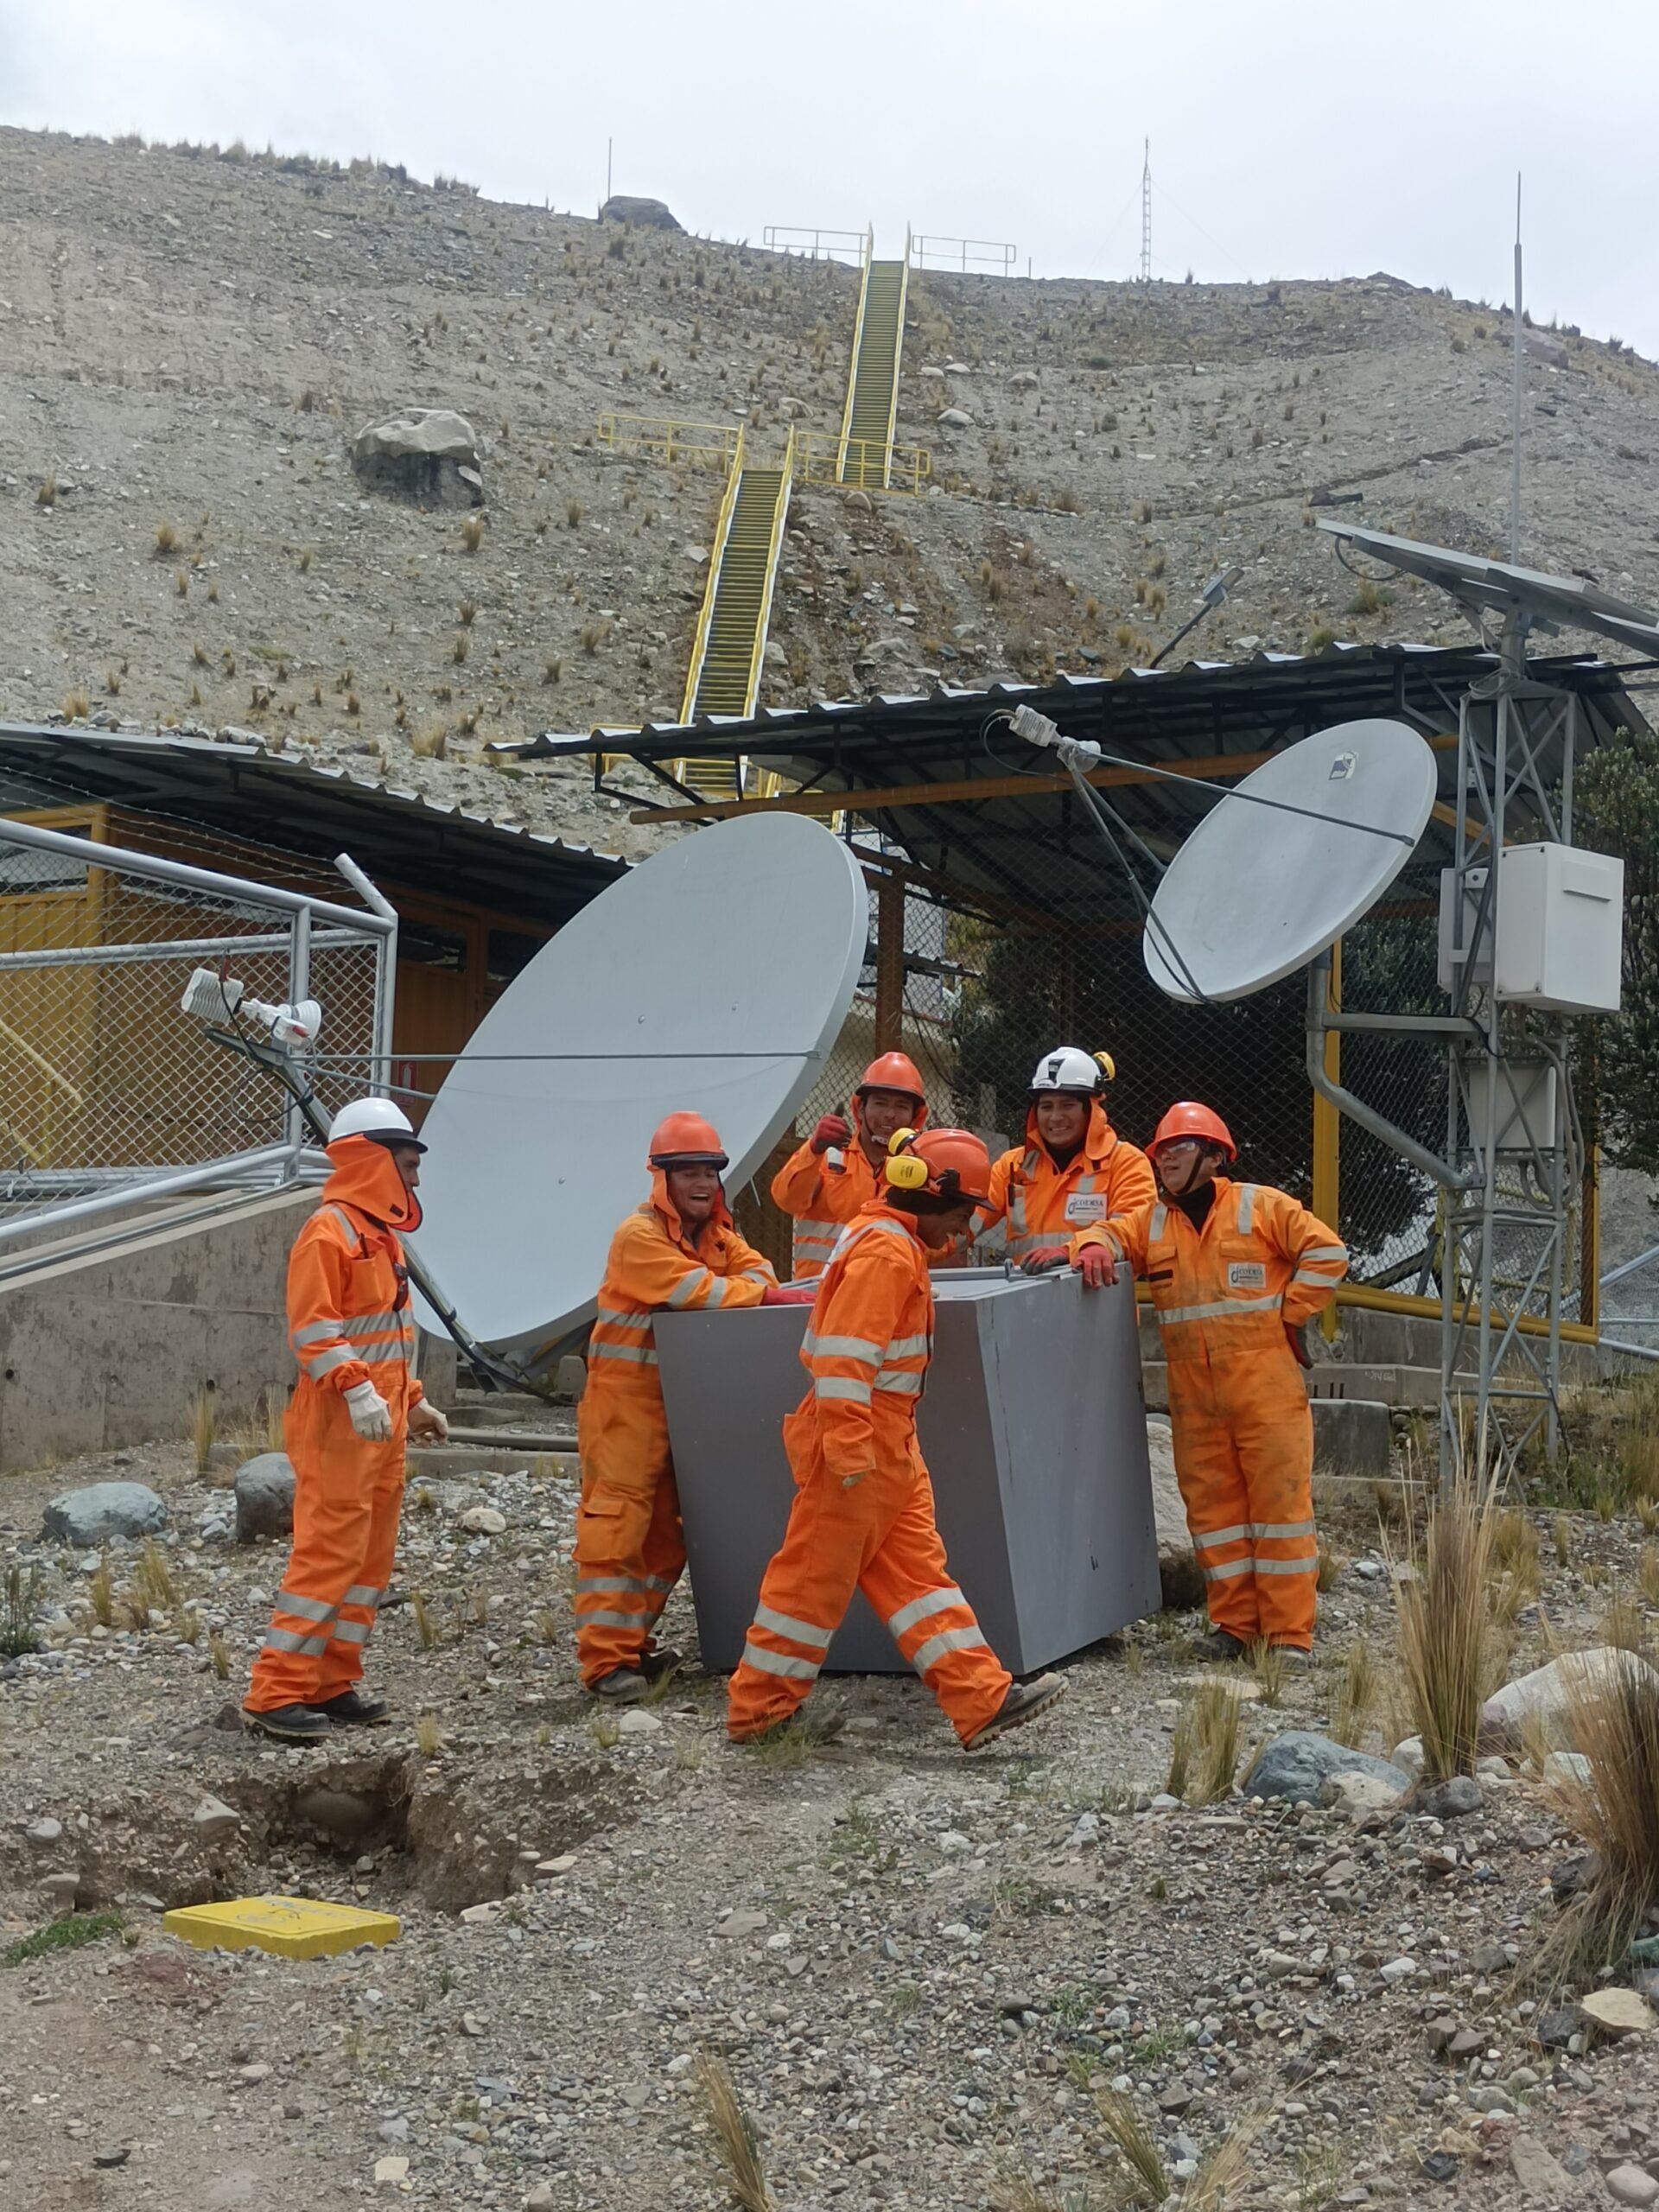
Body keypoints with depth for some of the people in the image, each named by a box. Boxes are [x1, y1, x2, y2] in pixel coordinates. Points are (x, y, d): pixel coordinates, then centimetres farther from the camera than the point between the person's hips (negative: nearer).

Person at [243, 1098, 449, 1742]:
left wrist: (411, 1401, 22)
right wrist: (357, 1392, -28)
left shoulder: (380, 1232, 18)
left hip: (382, 1425, 10)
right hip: (341, 1426, -10)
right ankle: (276, 1694, -6)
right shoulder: (329, 1232, -13)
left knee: (371, 1558, 11)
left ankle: (332, 1684, 18)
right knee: (328, 1555, -10)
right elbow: (312, 1330, -19)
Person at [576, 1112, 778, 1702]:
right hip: (625, 1394, -9)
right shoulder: (639, 1235, -15)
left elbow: (756, 1270, 2)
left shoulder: (714, 1233, 13)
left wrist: (750, 1286, -20)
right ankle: (607, 1659, -13)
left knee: (666, 1525, 12)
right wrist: (755, 1292, -11)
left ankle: (634, 1642, 21)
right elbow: (698, 1290, -24)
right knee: (618, 1517, -11)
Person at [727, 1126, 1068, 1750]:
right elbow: (843, 1355, -25)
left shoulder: (892, 1243, 15)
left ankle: (982, 1700, 5)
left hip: (889, 1442, 10)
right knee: (818, 1573, 0)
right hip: (858, 1442, -10)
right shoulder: (885, 1252, -18)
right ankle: (757, 1709, 12)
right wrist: (849, 1450, -26)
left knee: (915, 1568, 6)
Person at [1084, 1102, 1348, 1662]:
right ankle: (1234, 1622, 17)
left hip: (1265, 1384, -5)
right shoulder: (1152, 1222, 13)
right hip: (1192, 1394, 5)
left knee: (1280, 1502, -3)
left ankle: (1290, 1632, 2)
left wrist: (1288, 1315, -5)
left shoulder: (1261, 1207, -1)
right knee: (1211, 1506, 7)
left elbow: (1327, 1253, -4)